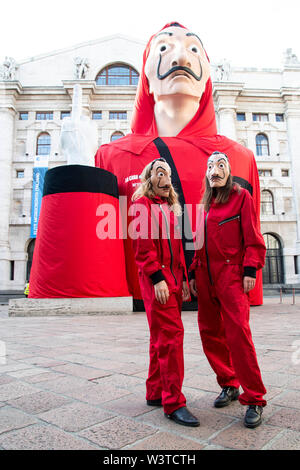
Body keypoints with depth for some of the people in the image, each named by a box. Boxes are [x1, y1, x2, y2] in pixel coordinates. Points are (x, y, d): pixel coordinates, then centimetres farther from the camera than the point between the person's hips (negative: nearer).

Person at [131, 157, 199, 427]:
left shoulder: (171, 207, 22)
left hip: (173, 278, 8)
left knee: (161, 336, 12)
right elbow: (142, 245, -12)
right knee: (171, 334, -11)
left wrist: (183, 278, 13)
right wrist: (157, 278, -20)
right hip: (155, 278, -8)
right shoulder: (141, 204, -2)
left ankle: (155, 393, 25)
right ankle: (173, 402, -2)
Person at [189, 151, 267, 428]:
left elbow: (252, 237, -3)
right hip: (206, 277, 6)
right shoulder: (205, 205, 18)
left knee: (238, 332, -12)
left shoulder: (241, 196, 4)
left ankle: (254, 400, 3)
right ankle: (229, 385, 25)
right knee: (210, 333, 7)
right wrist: (194, 273, 13)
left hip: (231, 273, -6)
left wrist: (251, 269, -13)